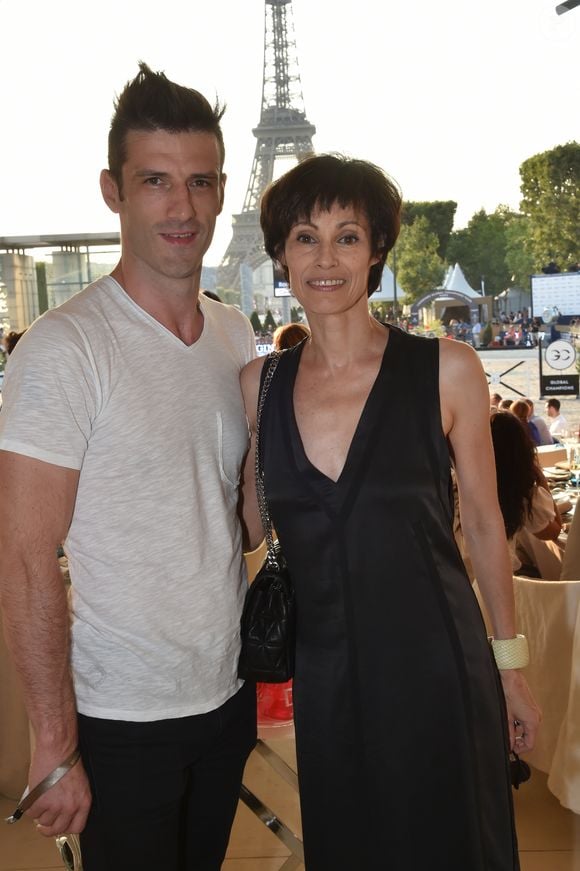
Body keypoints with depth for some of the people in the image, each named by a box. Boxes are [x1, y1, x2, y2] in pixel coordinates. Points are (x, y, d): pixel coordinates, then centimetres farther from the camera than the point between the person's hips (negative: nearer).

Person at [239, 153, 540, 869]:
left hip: (436, 668, -2)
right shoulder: (260, 384, 0)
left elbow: (483, 524, 0)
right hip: (324, 672, 3)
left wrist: (510, 665, 3)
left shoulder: (446, 370, -9)